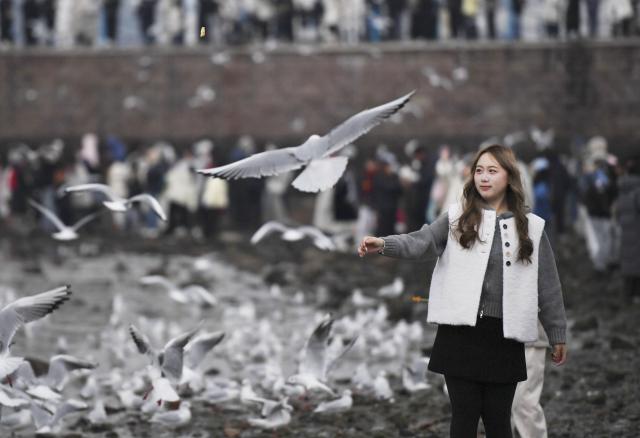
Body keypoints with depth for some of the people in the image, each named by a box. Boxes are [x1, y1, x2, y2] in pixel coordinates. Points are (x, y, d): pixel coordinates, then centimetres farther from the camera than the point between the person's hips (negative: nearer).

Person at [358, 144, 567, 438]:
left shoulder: (530, 227, 6)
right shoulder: (458, 218, 5)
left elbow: (547, 285, 8)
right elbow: (422, 242, -12)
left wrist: (558, 335, 8)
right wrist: (384, 244, -31)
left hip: (504, 336, 0)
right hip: (461, 332, 0)